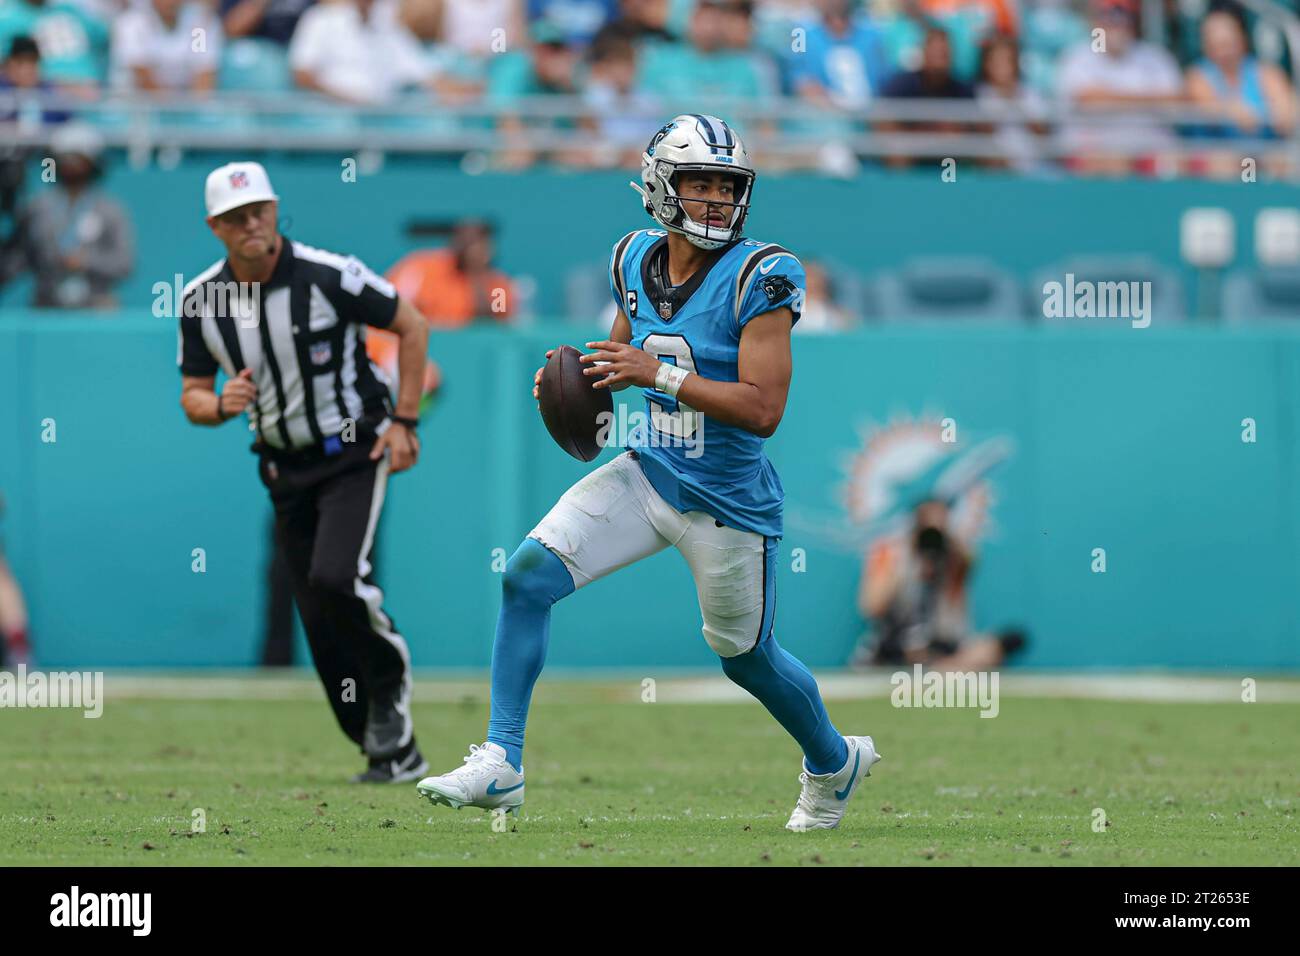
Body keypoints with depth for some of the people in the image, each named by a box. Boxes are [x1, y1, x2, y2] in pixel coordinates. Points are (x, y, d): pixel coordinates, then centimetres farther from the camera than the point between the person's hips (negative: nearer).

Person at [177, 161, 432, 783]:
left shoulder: (327, 276, -17)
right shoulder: (201, 300, -4)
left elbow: (412, 328, -5)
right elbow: (193, 398, 6)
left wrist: (404, 421, -10)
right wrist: (222, 406, -18)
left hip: (354, 452, -5)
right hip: (285, 469, 5)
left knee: (335, 579, -25)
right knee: (321, 625, 2)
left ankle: (390, 682, 2)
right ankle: (393, 752, 13)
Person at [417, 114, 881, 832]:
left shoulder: (758, 279, -19)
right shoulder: (636, 262, 0)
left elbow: (763, 410, -24)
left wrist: (658, 374, -27)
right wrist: (576, 375, -3)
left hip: (727, 498, -5)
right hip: (648, 472, 5)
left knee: (747, 658, 12)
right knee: (526, 576, -11)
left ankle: (834, 763, 42)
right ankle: (500, 765, -6)